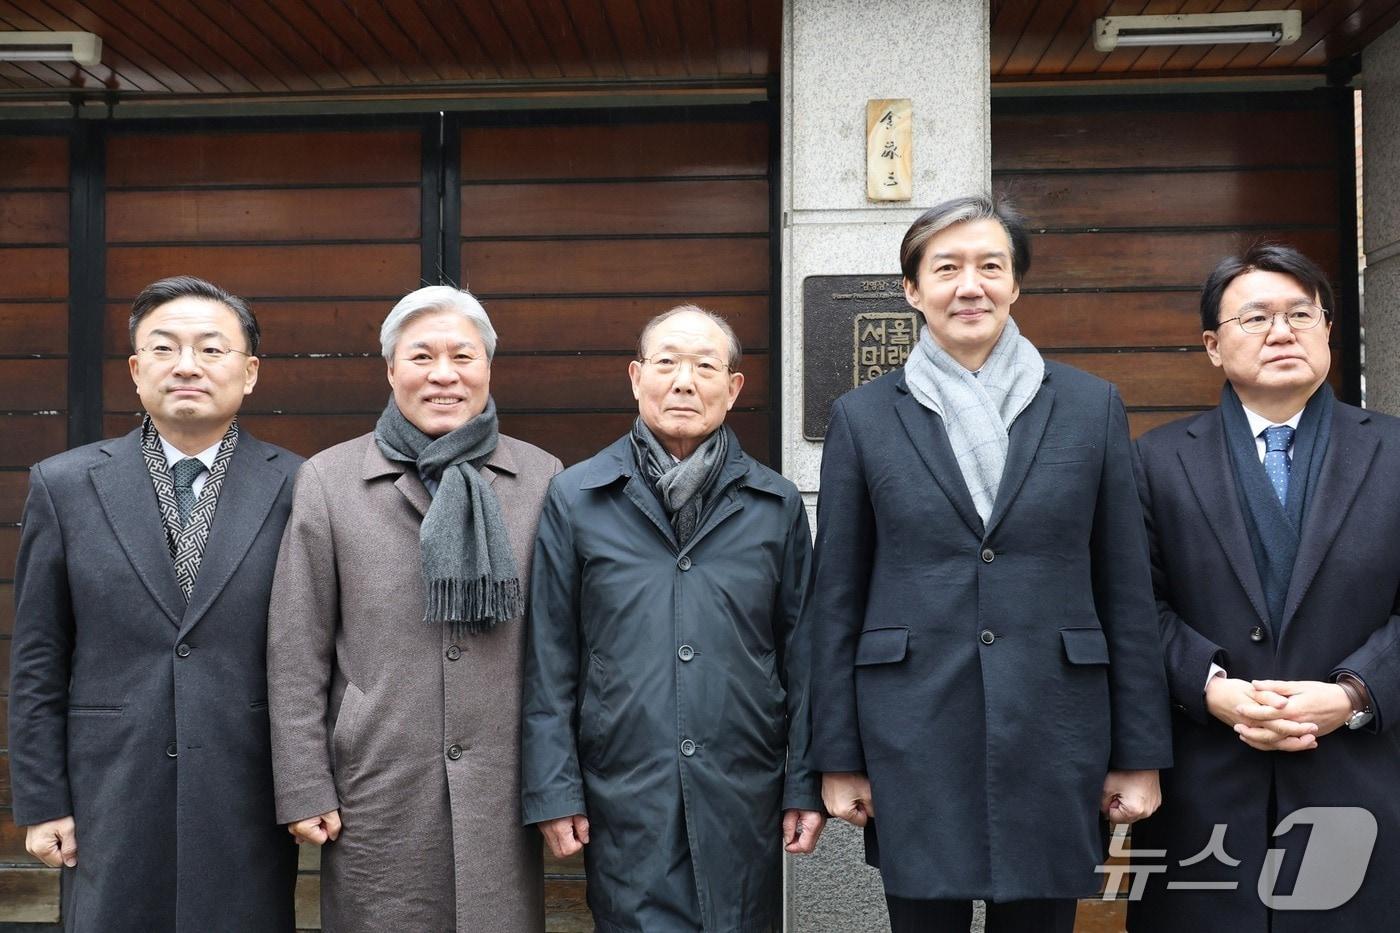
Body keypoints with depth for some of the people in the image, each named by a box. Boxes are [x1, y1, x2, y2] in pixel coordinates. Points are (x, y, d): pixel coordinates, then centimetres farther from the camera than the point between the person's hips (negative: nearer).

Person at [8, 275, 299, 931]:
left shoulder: (298, 489, -2)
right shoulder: (64, 485, 2)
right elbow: (38, 664, 4)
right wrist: (41, 803, 2)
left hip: (251, 810, 0)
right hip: (110, 810, 1)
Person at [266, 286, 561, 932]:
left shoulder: (541, 479, 4)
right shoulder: (328, 480, 1)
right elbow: (297, 653, 1)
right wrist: (303, 788, -2)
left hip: (503, 790, 1)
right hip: (377, 790, -1)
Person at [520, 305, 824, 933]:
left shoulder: (777, 505, 4)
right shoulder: (575, 499, 0)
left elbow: (800, 655, 6)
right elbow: (549, 660, 0)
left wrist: (806, 786, 3)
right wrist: (552, 790, -2)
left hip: (745, 803, 2)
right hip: (624, 800, -1)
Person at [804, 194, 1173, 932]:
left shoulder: (1091, 407, 4)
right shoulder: (862, 416, 2)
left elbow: (1127, 591, 5)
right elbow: (836, 597, 3)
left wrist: (1139, 753, 4)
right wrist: (838, 757, 1)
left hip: (1055, 737, 1)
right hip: (912, 740, -1)